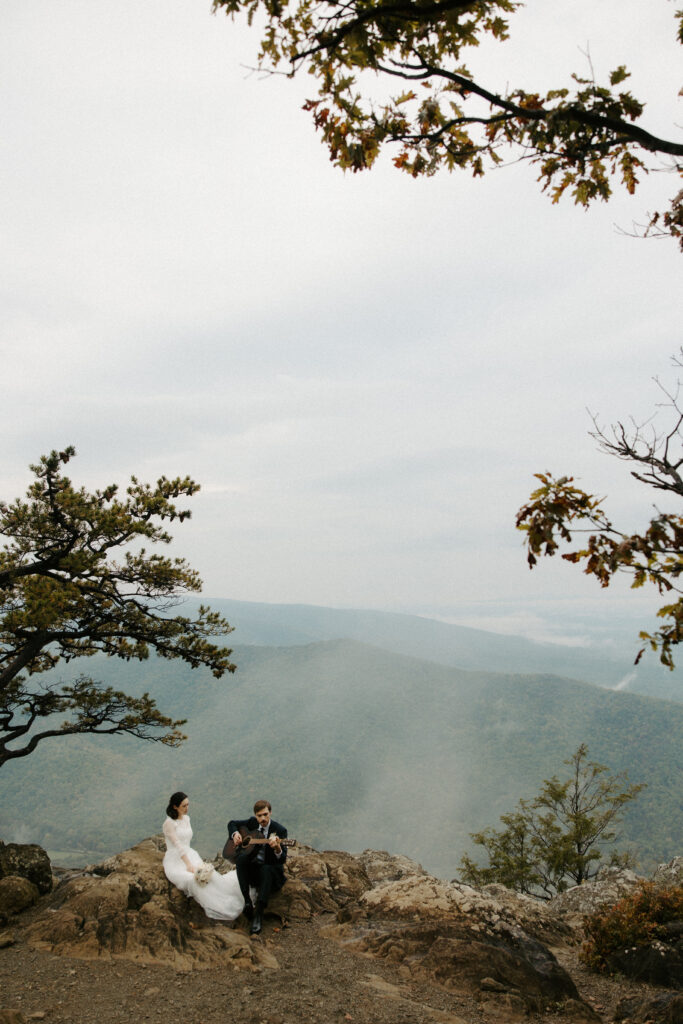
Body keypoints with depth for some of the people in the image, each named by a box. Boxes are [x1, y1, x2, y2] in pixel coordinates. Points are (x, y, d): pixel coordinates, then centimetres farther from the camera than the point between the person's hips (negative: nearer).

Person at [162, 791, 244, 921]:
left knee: (209, 874, -26)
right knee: (191, 879, -37)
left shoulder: (186, 818, 13)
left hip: (189, 855, 6)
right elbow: (178, 845, -19)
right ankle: (214, 907, -41)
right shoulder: (169, 823, -12)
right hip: (175, 861, -6)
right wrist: (189, 865, -26)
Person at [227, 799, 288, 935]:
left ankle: (258, 915, -40)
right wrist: (235, 834, -4)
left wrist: (277, 848, -45)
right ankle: (247, 901, -29)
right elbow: (232, 823, 18)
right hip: (251, 868, 4)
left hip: (271, 869, -3)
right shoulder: (252, 822, 3)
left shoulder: (279, 830, -11)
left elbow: (282, 859, -21)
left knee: (267, 870, -39)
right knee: (241, 858, -29)